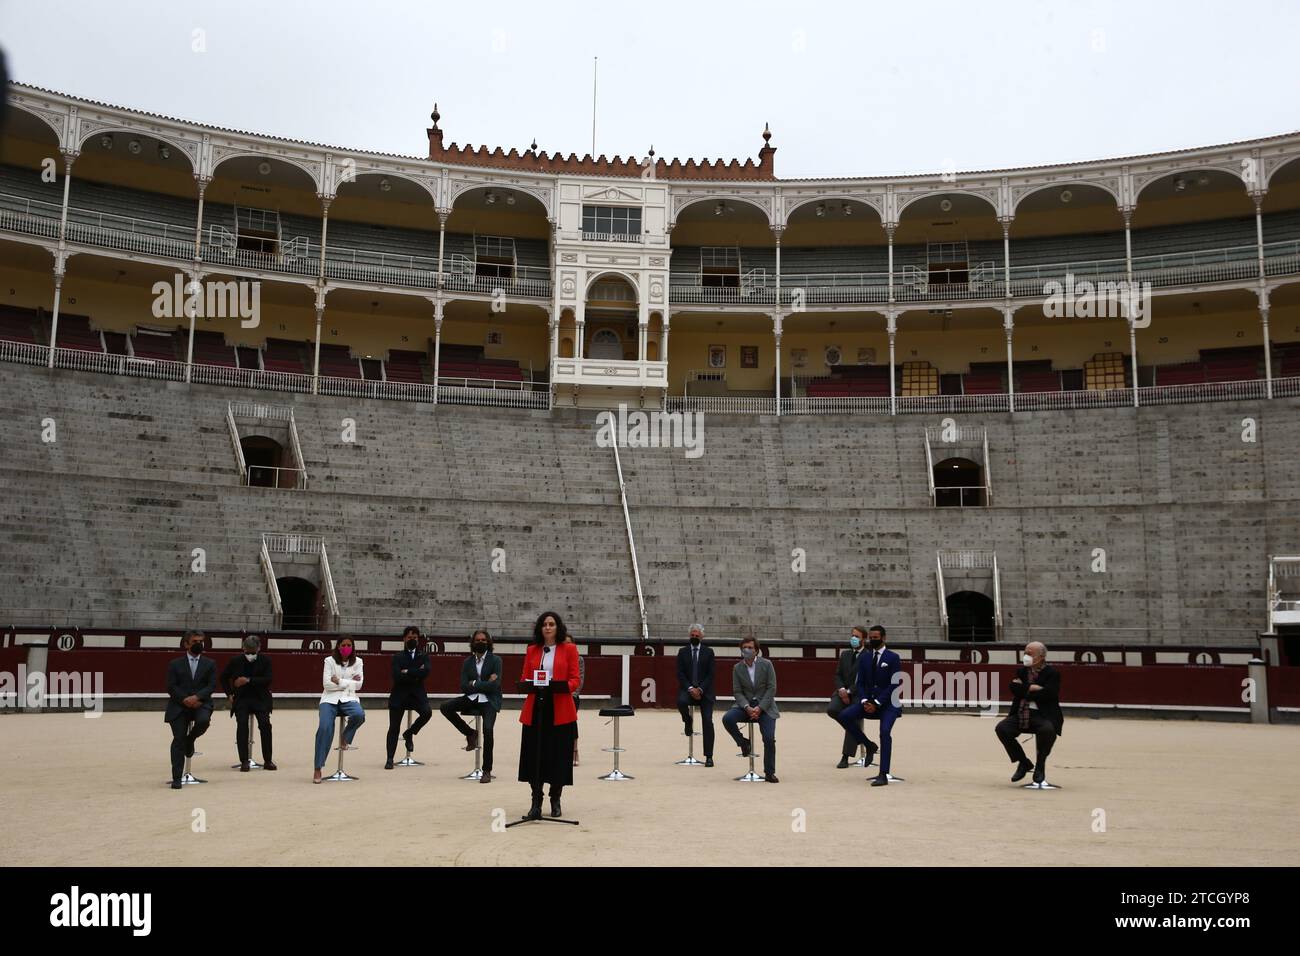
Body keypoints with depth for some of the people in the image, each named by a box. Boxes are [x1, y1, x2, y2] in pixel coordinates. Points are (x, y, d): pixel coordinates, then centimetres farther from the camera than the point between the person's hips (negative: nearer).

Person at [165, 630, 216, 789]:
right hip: (179, 706, 0)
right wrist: (185, 700, -15)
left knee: (204, 720, -32)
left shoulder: (209, 665, 11)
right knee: (178, 740, -6)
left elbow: (211, 686, 1)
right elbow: (171, 687, 0)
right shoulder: (175, 664, 9)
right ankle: (176, 778, 0)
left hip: (201, 704, 0)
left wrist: (196, 697, -16)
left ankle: (190, 739, 4)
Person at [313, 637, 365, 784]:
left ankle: (345, 738, 0)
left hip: (349, 698, 1)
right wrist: (349, 682, -5)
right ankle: (318, 769, -19)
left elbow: (358, 685, 1)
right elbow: (327, 684, -5)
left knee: (359, 715, -33)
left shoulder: (357, 661, 9)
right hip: (330, 699, -1)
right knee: (325, 728, -25)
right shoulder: (330, 661, 5)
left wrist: (339, 681, -8)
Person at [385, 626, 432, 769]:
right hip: (399, 695, 0)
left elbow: (426, 672, -12)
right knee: (394, 728, -1)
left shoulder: (424, 656, 9)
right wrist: (416, 675, -10)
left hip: (417, 694, 0)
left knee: (427, 712, -27)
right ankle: (389, 759, 10)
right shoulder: (397, 657, 7)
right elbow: (397, 676, -10)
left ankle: (409, 733, 0)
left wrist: (408, 672, -13)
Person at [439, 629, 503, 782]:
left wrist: (475, 685, -9)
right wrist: (484, 684, -9)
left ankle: (487, 771, -15)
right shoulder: (467, 662, 10)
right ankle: (470, 734, 3)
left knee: (487, 729, -27)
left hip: (489, 701, -4)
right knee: (445, 707, -17)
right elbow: (464, 687, 1)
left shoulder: (495, 660, 0)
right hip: (471, 699, 4)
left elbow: (494, 685, -12)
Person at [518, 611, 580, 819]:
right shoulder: (532, 650, 13)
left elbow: (575, 679, 1)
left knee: (558, 755, 2)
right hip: (535, 708, 2)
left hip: (560, 710, -2)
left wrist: (562, 686, -19)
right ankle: (536, 804, 4)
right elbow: (524, 677, 13)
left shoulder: (569, 648, 5)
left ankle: (555, 801, 18)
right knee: (534, 755, -1)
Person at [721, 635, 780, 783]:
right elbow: (737, 691, 0)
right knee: (727, 718, -26)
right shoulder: (737, 668, 3)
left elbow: (771, 688, -6)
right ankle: (743, 743, 0)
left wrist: (760, 708, -17)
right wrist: (747, 707, -18)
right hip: (745, 705, 2)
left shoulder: (766, 664, -3)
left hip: (764, 706, -2)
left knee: (769, 739, -16)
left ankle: (769, 773, 1)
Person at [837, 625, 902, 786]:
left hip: (887, 703, -5)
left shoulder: (893, 658, -5)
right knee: (844, 716, -15)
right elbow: (860, 683, 9)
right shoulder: (864, 658, 10)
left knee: (885, 732, -22)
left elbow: (894, 685, -11)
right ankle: (869, 746, 3)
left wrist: (877, 703, -17)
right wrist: (864, 701, -10)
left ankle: (883, 775, -20)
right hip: (869, 701, 5)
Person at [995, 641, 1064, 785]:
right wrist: (1033, 688, -14)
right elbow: (1014, 688, -4)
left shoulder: (1052, 673, -1)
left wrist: (1024, 689, -7)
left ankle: (1040, 765, -7)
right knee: (1001, 728, -21)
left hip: (1043, 715, -4)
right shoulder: (1021, 671, 14)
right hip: (1021, 715, 4)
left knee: (1048, 730, -37)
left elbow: (1047, 695, -16)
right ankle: (1024, 762, 3)